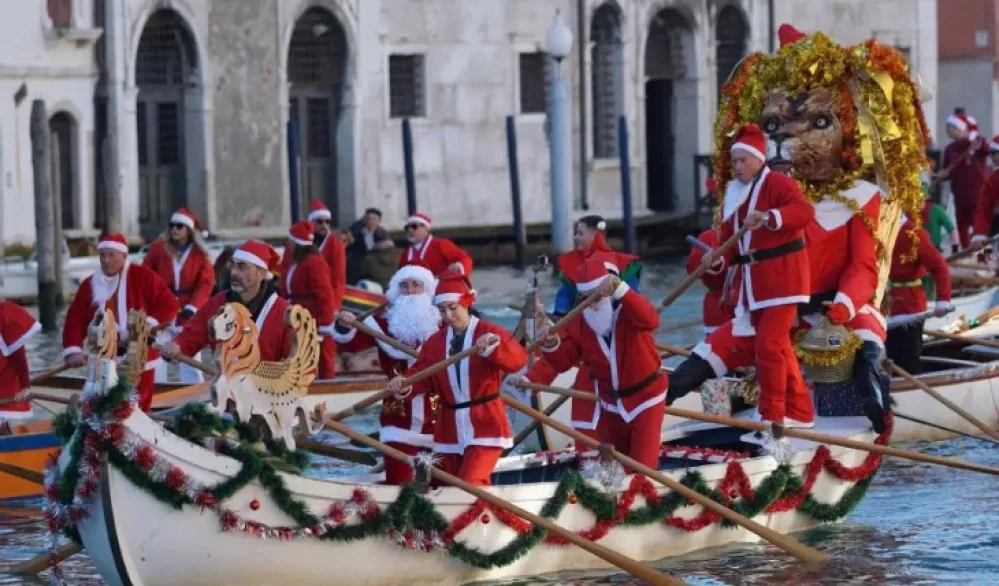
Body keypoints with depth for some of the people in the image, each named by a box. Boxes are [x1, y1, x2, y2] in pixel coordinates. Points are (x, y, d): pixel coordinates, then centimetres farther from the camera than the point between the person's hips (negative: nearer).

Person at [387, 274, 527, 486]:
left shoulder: (490, 333, -7)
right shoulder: (435, 341, 9)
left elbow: (518, 359, -25)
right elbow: (422, 374, -1)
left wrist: (493, 347, -45)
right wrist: (404, 383, -24)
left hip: (484, 427, -6)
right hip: (450, 430, 6)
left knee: (469, 485, -22)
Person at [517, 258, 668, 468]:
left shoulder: (629, 309, -19)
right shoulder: (579, 323, -6)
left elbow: (650, 320, -44)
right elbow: (561, 358, -12)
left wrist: (620, 291, -57)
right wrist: (551, 346, -36)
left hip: (646, 397, -5)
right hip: (612, 403, 6)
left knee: (643, 466, -13)